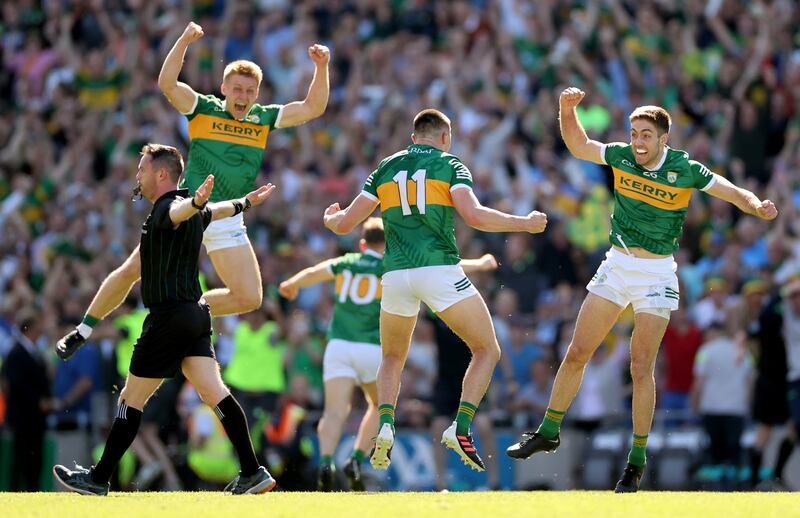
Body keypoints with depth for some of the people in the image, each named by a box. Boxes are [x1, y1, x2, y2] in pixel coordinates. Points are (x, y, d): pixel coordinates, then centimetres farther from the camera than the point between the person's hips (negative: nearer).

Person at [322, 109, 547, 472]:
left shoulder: (385, 169, 15)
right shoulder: (450, 166, 5)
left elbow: (344, 223, 14)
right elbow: (474, 216, -12)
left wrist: (329, 218, 38)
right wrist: (525, 223, 0)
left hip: (396, 274, 4)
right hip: (440, 269, -4)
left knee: (392, 358, 24)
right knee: (487, 350, 8)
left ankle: (384, 426, -1)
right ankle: (460, 428, -10)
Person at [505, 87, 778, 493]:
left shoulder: (685, 170, -12)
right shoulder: (621, 156, -2)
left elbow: (736, 194, -8)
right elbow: (579, 146, 12)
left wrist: (758, 206, -28)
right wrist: (567, 110, -3)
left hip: (656, 273, -4)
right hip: (616, 265, 4)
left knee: (641, 368, -7)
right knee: (576, 354, 4)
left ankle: (637, 460, 2)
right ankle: (548, 432, 20)